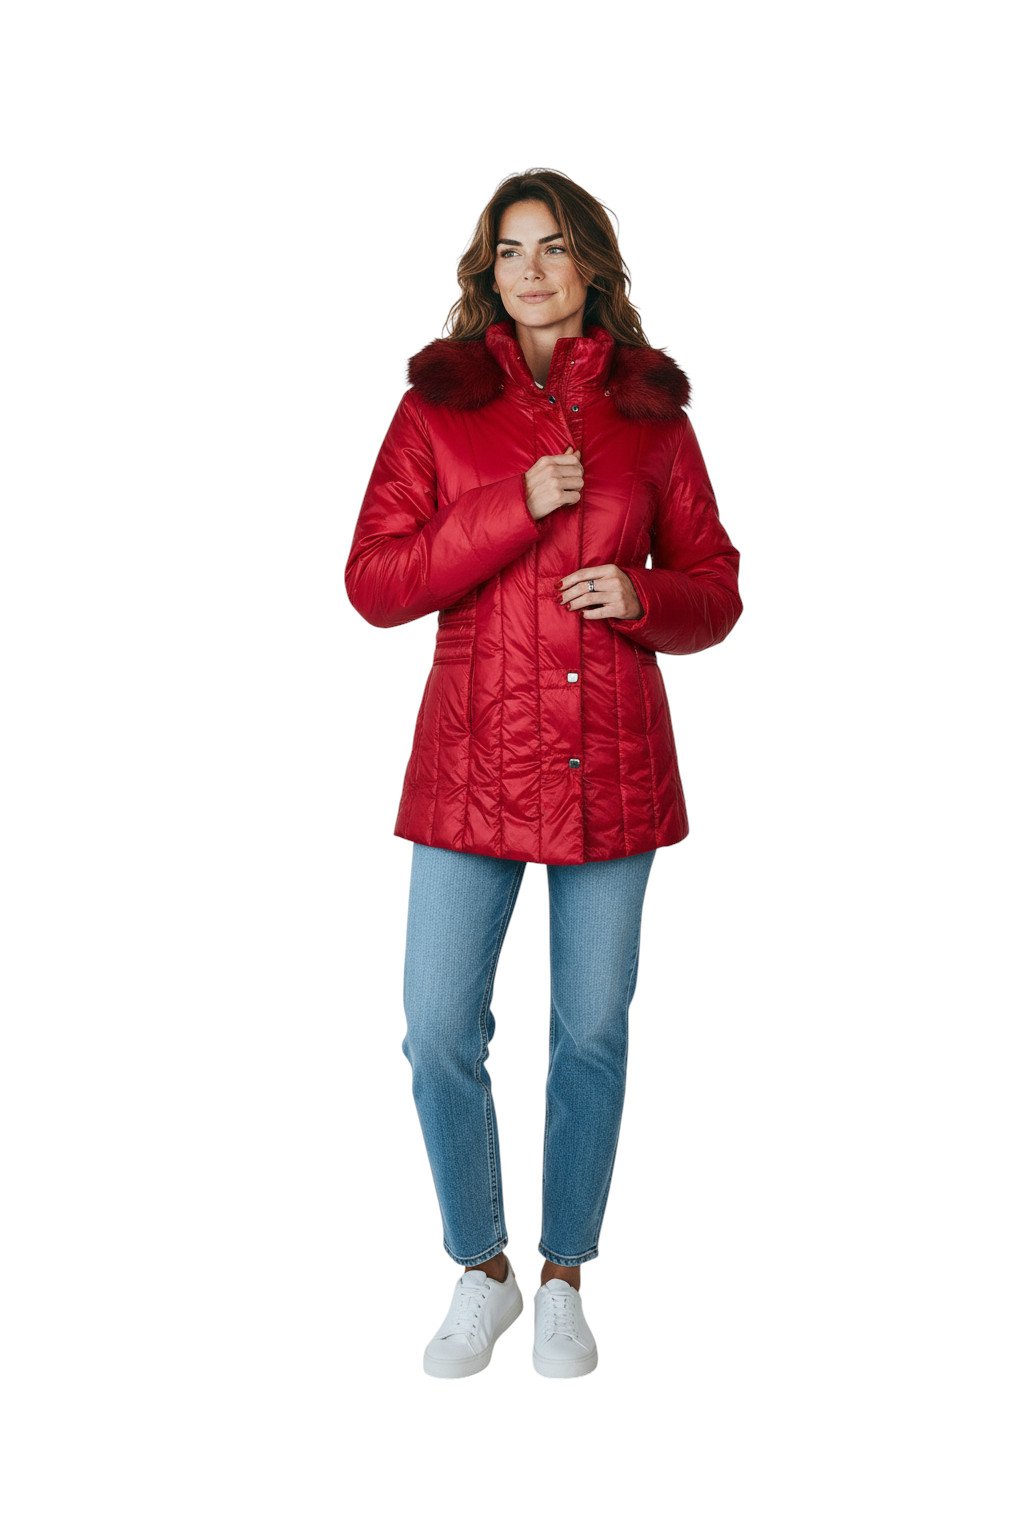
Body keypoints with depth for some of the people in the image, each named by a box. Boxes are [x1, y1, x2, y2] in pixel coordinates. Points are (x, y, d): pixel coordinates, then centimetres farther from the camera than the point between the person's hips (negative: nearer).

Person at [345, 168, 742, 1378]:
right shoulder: (437, 405, 3)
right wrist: (515, 507, -15)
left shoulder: (649, 410, 6)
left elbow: (715, 587, 9)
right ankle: (481, 1273, 23)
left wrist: (643, 596, -13)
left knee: (593, 1033, 8)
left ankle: (564, 1279, 27)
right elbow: (373, 583, -5)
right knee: (440, 1034, -1)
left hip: (615, 760, 1)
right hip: (473, 757, 0)